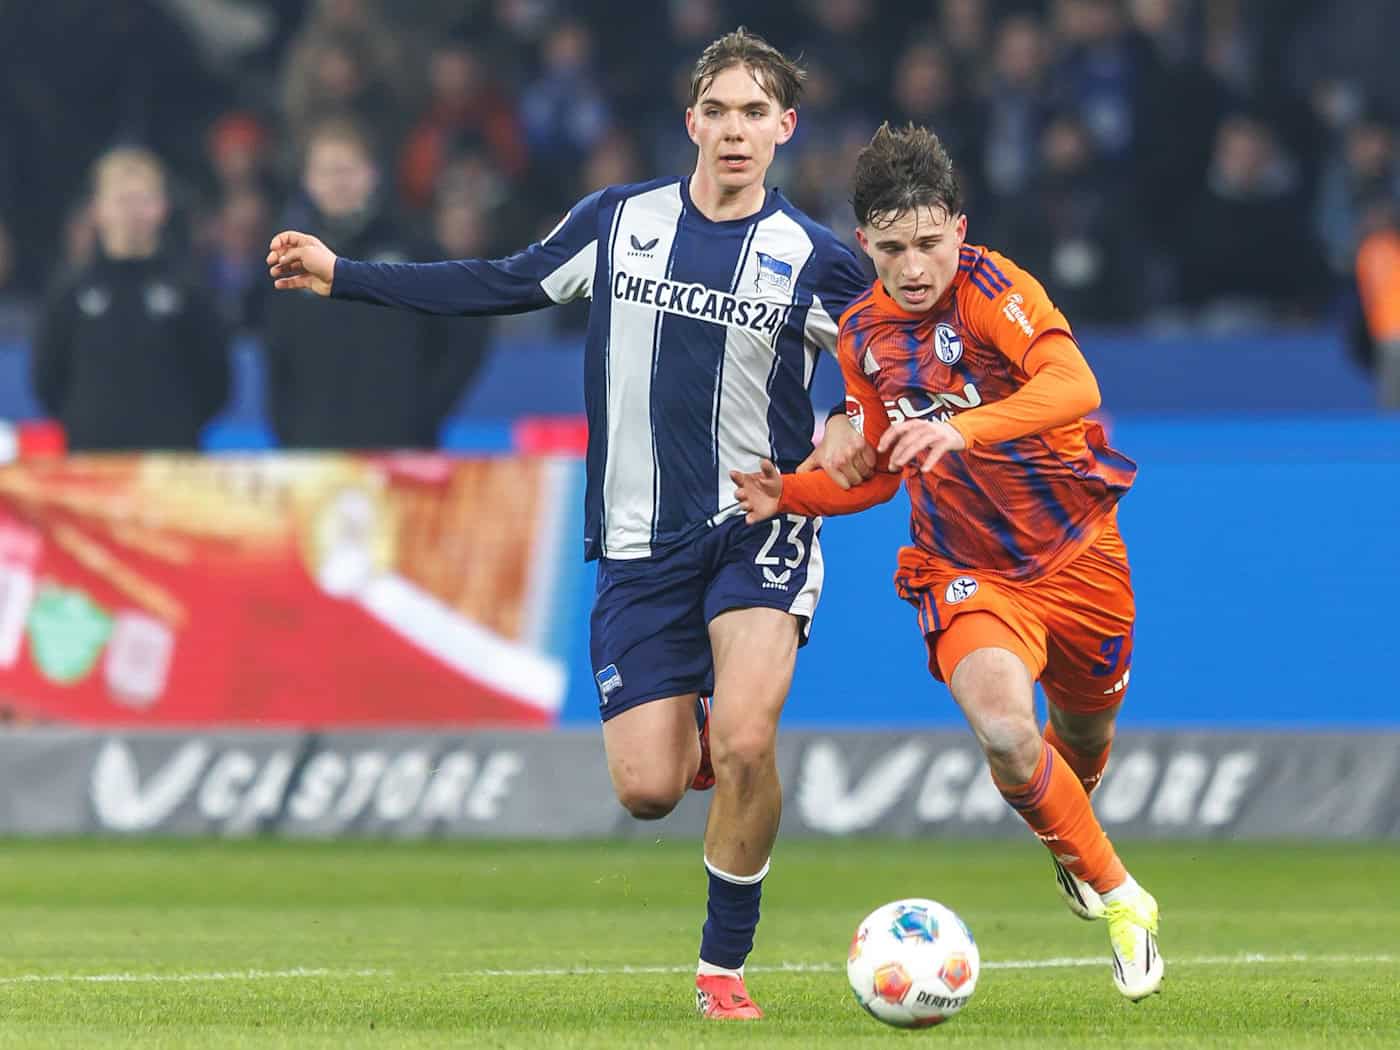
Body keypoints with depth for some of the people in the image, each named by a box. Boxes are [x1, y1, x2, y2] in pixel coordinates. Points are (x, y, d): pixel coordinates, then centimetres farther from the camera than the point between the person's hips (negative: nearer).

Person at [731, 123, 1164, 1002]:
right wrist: (788, 494, -4)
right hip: (967, 571, 2)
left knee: (1084, 741, 19)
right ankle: (1121, 901, -7)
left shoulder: (992, 288, -20)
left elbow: (1073, 385, -39)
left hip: (1077, 550, -2)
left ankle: (1074, 845, 57)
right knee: (1005, 730, -26)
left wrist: (964, 429, -53)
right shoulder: (863, 335, -2)